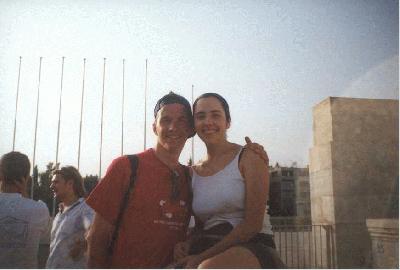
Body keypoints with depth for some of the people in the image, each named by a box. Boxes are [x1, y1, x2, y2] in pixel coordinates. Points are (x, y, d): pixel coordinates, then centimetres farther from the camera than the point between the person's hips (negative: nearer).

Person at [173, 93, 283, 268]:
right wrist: (188, 244, -5)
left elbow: (253, 224, -10)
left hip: (253, 249, -5)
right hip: (209, 255, 5)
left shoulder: (249, 158, -3)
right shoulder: (193, 173, 12)